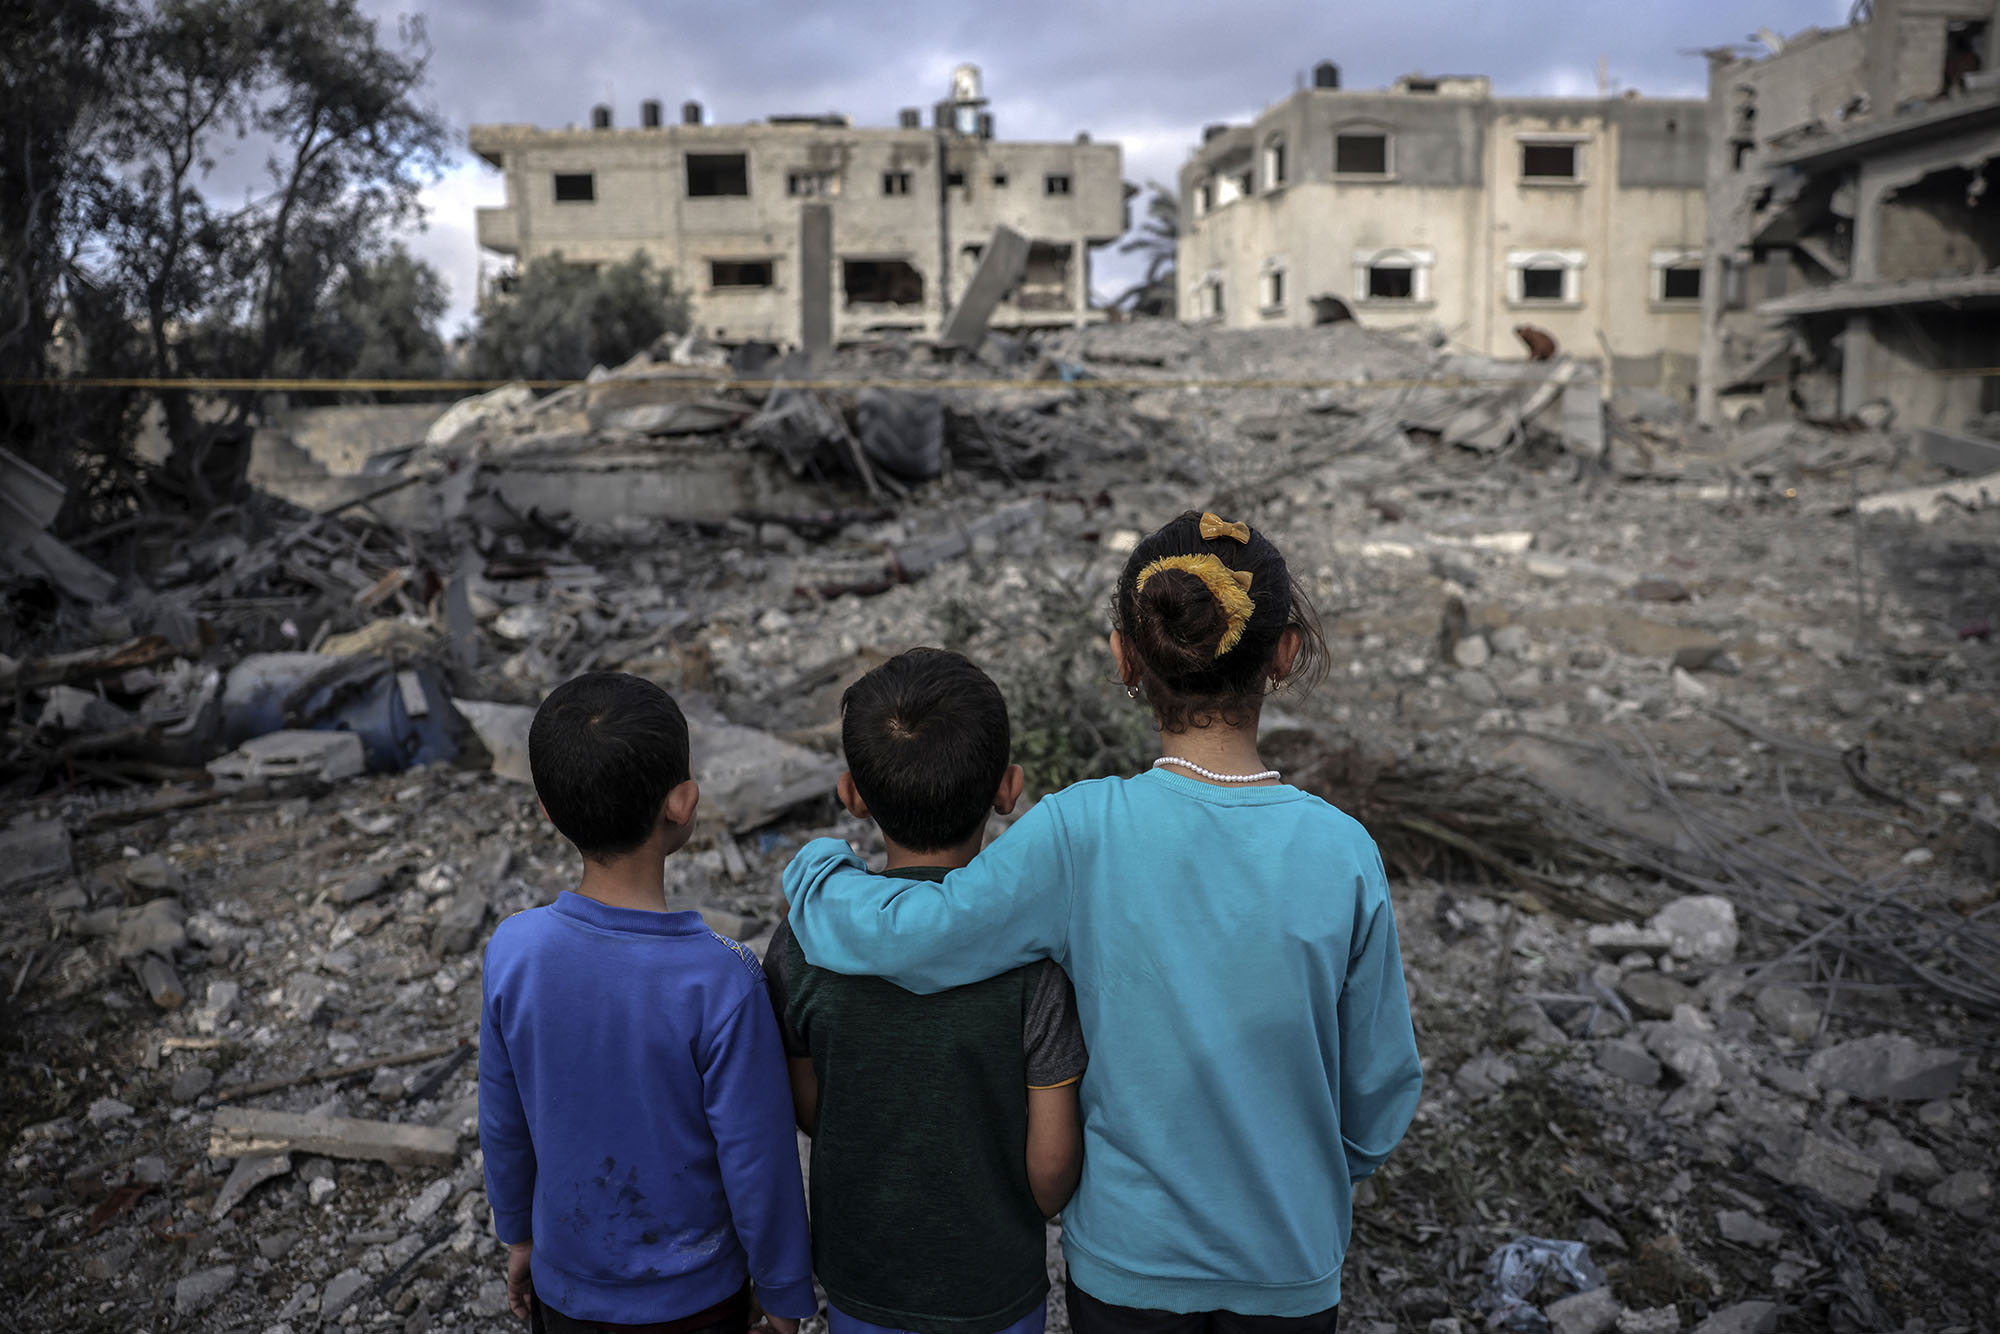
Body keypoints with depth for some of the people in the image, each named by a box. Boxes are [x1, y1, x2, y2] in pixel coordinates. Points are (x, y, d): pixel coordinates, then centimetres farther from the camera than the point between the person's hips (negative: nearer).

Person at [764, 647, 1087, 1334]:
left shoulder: (804, 944, -20)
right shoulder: (1038, 952, -27)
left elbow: (809, 1111, -6)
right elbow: (1053, 1156, -18)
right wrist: (1026, 1214, 4)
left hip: (859, 1279, 2)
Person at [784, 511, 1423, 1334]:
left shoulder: (1081, 834, -23)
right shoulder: (1343, 855, -18)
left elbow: (903, 936, -27)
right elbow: (1380, 1086, -8)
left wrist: (816, 864, -6)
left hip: (1127, 1252, 0)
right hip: (1290, 1264, 1)